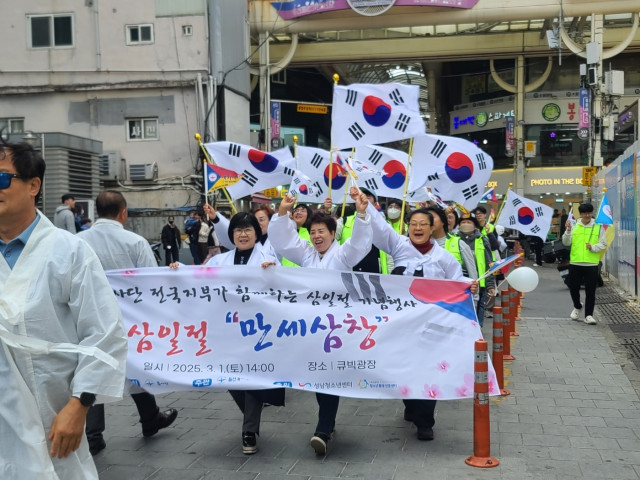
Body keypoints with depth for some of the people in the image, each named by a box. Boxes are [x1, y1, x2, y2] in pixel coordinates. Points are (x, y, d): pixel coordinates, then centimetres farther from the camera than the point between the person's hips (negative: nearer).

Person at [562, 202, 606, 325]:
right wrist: (568, 231, -15)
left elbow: (603, 244, 4)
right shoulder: (574, 226, 5)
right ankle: (577, 307, 36)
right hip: (575, 263, 1)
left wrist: (593, 247, -15)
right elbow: (566, 243, 0)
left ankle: (588, 315, 7)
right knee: (573, 288, 8)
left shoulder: (598, 227, 4)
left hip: (591, 264, -1)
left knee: (590, 291, -1)